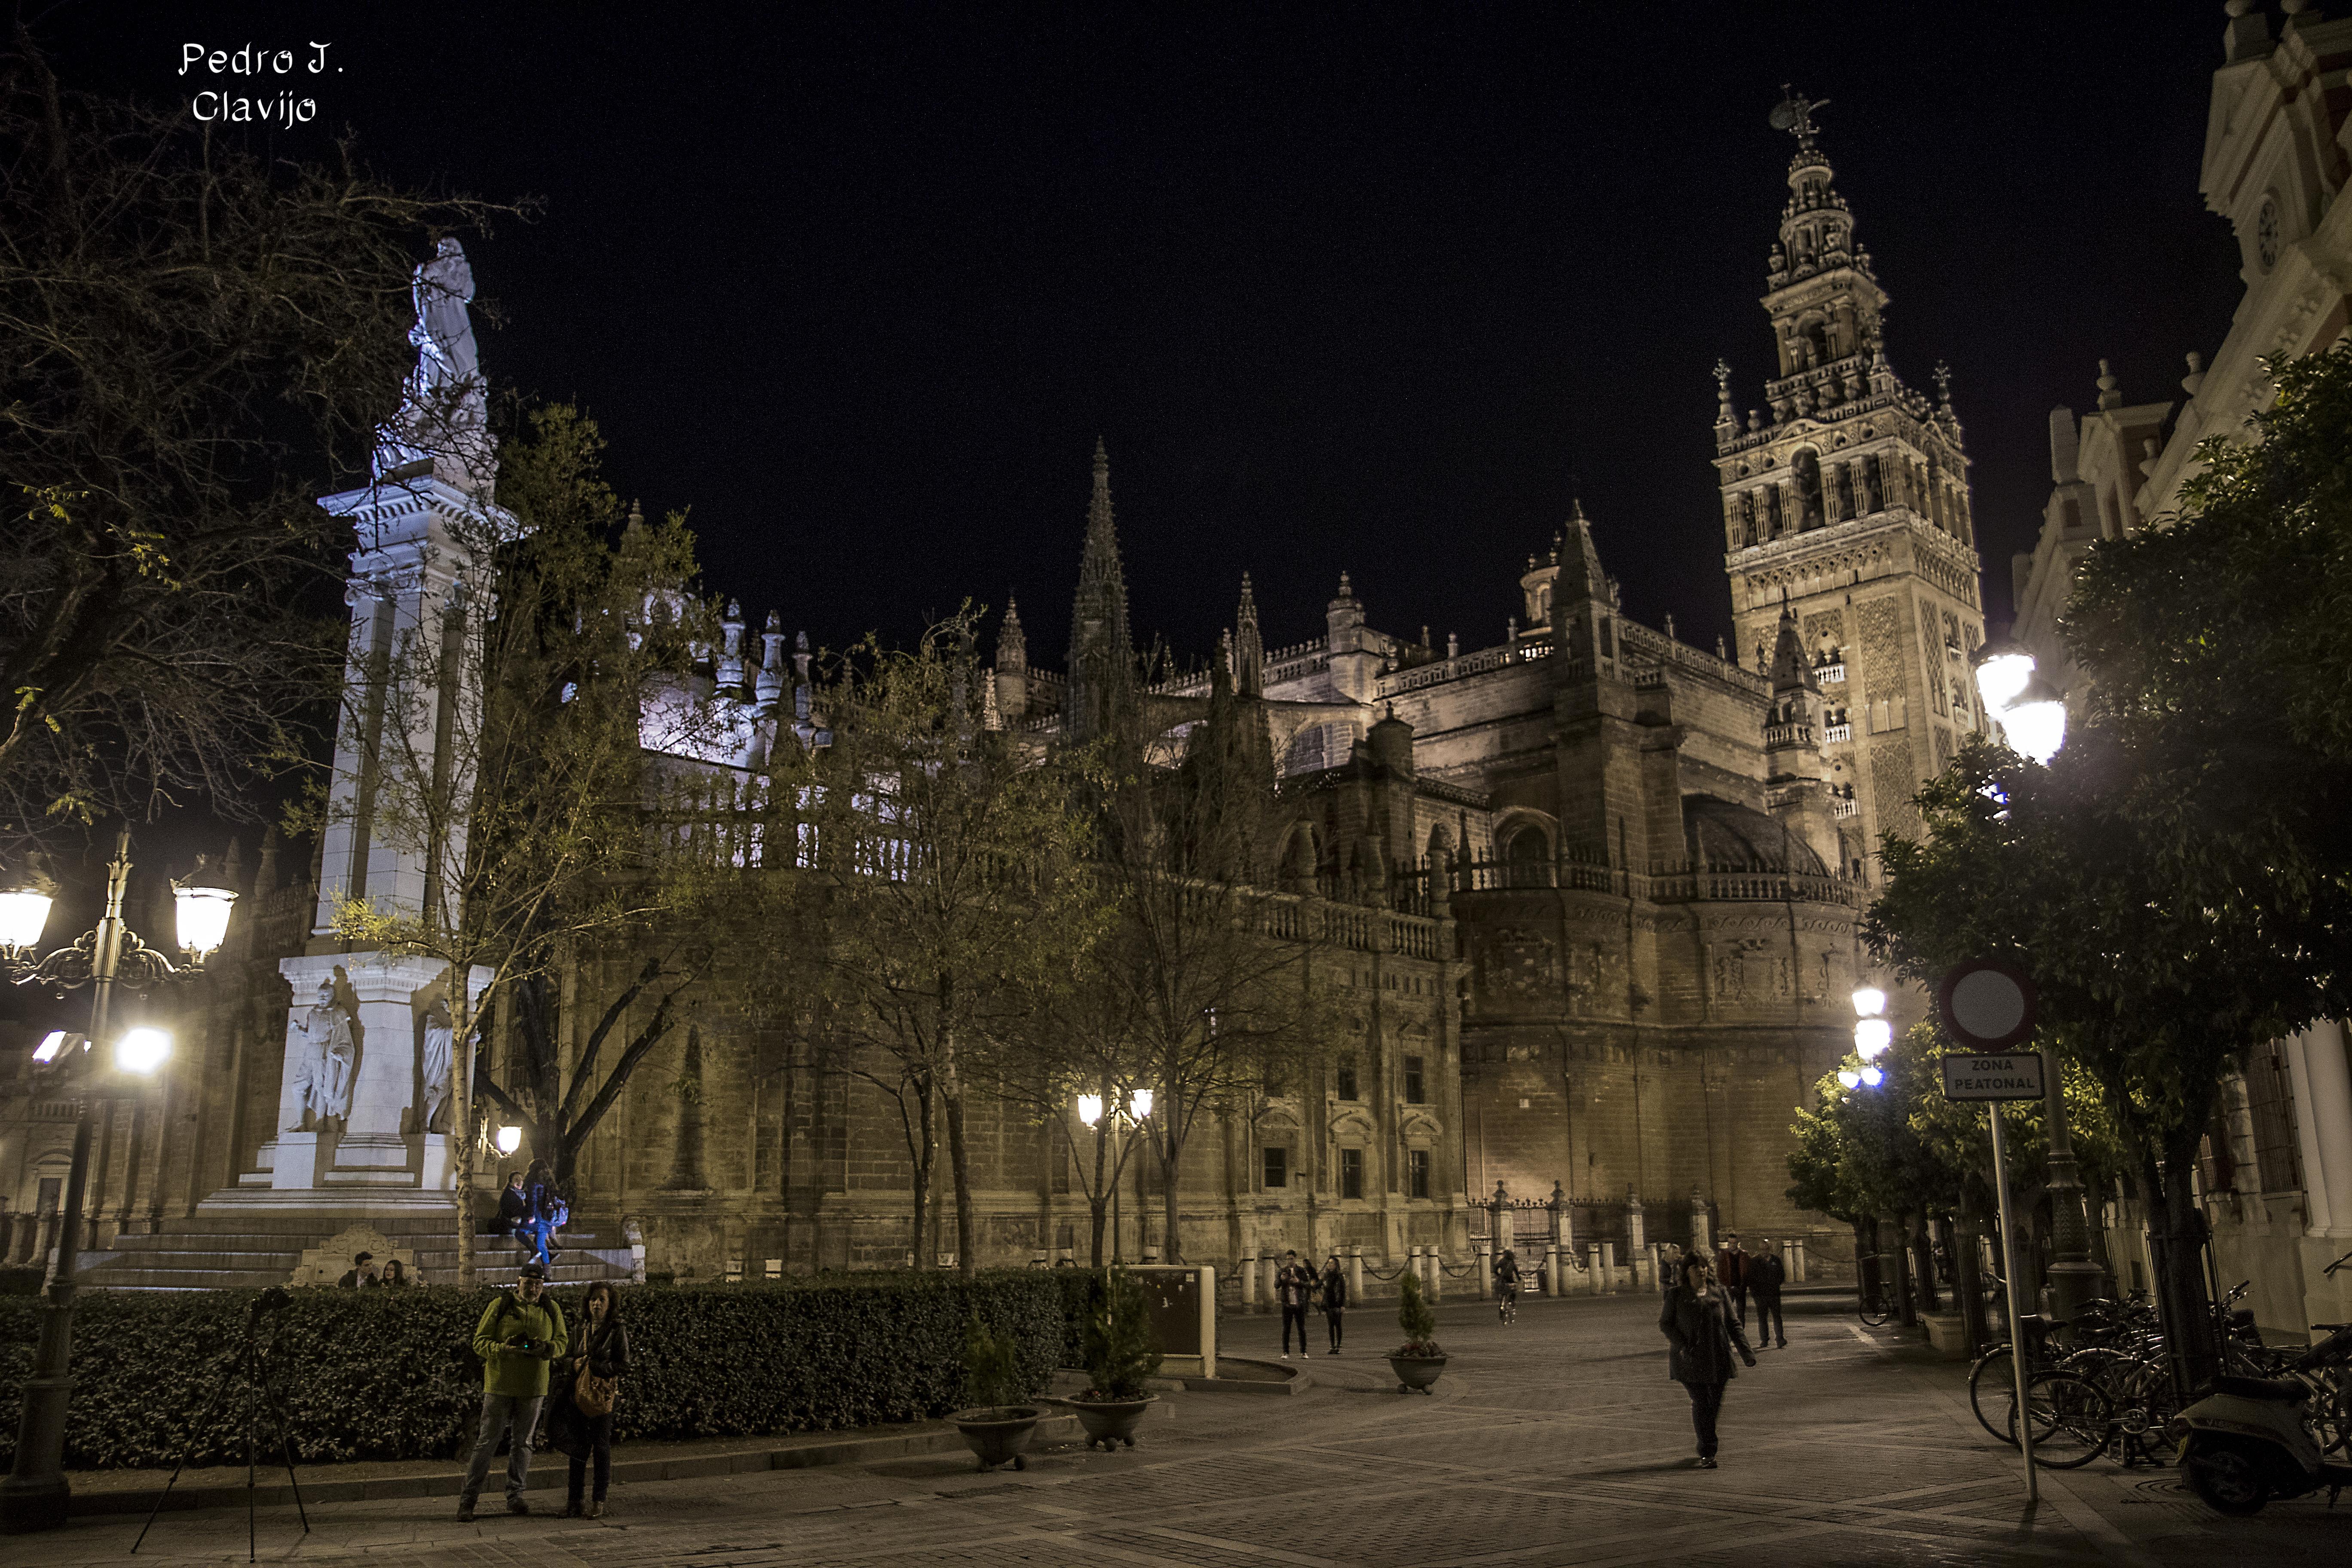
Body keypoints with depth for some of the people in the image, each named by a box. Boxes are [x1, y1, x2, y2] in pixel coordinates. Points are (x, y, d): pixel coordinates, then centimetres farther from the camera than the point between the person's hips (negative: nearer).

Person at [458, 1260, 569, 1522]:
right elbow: (480, 1342, -6)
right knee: (488, 1441, -2)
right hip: (500, 1384, -3)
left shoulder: (551, 1309, 3)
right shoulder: (500, 1306, -6)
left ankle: (515, 1497, 19)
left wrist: (546, 1348, -16)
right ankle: (468, 1499, 5)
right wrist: (504, 1349, -25)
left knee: (523, 1442, 10)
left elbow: (563, 1341, 7)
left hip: (533, 1387, 3)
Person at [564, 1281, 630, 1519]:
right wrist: (575, 1364, 0)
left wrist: (593, 1367, -15)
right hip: (579, 1395, 5)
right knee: (578, 1448, 5)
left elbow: (623, 1365, -9)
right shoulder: (583, 1330, 11)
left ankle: (599, 1502, 8)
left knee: (601, 1448, 1)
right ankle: (574, 1500, 12)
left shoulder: (617, 1332, -4)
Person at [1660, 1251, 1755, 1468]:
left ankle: (1705, 1447, 32)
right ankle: (1706, 1454, -6)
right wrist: (1683, 1347, -13)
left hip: (1717, 1358, 3)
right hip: (1690, 1359, -3)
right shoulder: (1676, 1295, 0)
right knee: (1701, 1402, -11)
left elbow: (1733, 1324, 7)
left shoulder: (1719, 1293, 6)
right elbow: (1665, 1324, 0)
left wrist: (1746, 1352, -2)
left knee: (1715, 1403, 8)